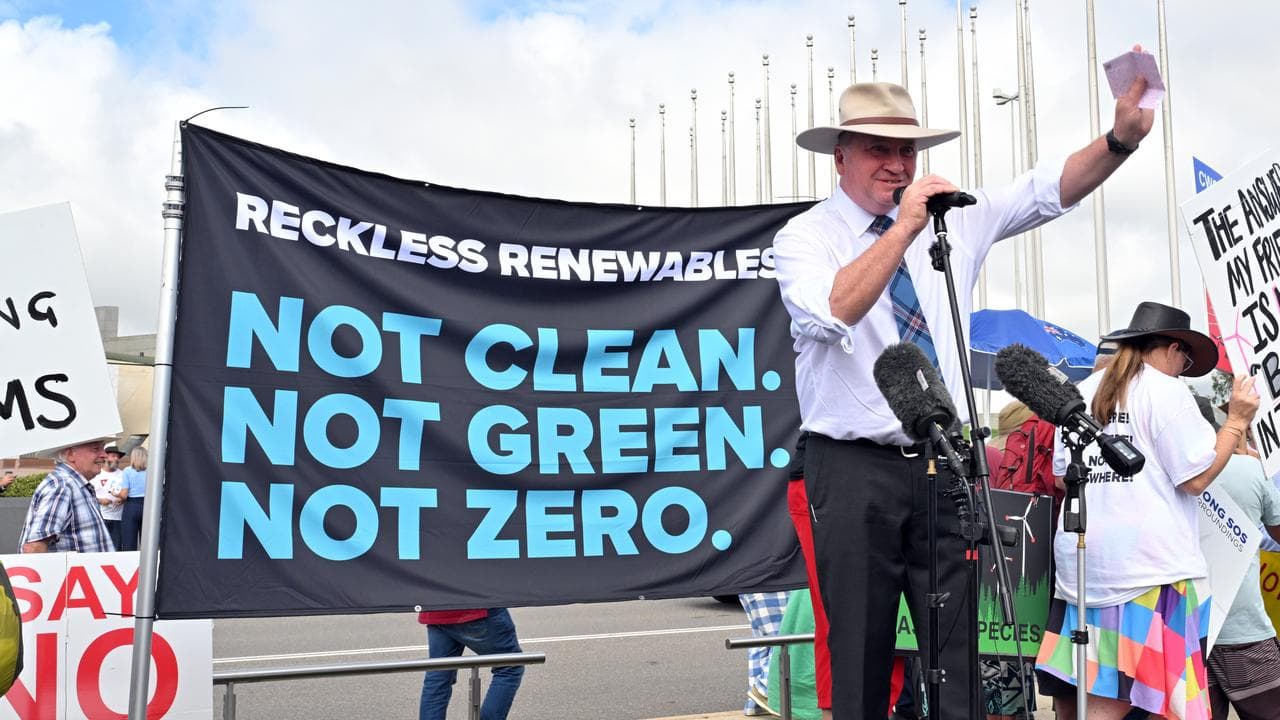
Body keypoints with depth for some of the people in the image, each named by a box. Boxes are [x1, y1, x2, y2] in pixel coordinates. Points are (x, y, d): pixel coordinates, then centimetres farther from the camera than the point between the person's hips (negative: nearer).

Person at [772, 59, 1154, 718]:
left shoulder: (953, 220, 11)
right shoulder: (804, 236, -2)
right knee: (860, 659, 5)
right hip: (855, 468, -3)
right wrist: (903, 229, -21)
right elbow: (832, 313, -21)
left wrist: (1120, 140, -12)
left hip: (945, 465, 4)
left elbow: (1049, 191, 3)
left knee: (961, 658, 3)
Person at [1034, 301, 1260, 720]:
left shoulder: (1083, 392, 15)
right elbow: (1196, 478, -7)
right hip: (1148, 560, -7)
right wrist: (1236, 422, 2)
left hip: (1080, 557, 7)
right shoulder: (1166, 390, -4)